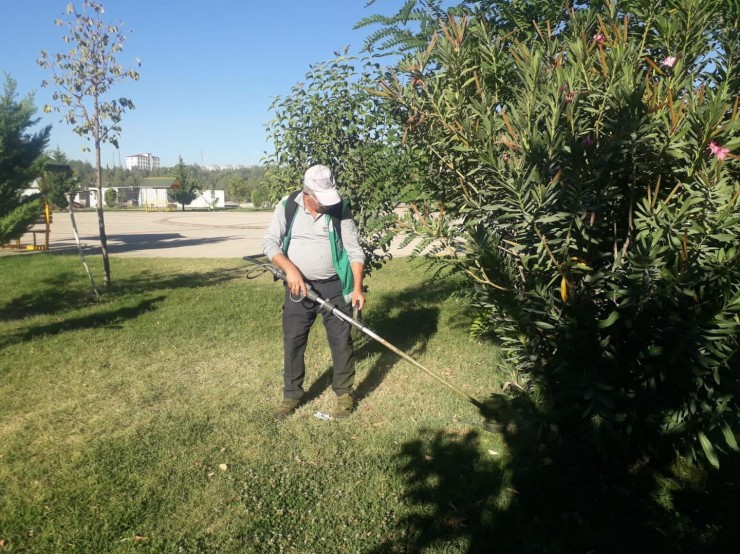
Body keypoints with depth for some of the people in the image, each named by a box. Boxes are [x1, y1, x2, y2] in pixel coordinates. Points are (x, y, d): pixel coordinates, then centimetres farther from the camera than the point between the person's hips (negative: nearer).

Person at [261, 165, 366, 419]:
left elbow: (354, 250, -5)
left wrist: (357, 287, -13)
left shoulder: (341, 209, -7)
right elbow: (270, 242, -5)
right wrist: (290, 269, -20)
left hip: (334, 286, -1)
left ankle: (344, 393, 21)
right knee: (293, 341, 7)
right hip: (299, 286, 1)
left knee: (341, 340, 4)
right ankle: (291, 395, 23)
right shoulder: (287, 206, -5)